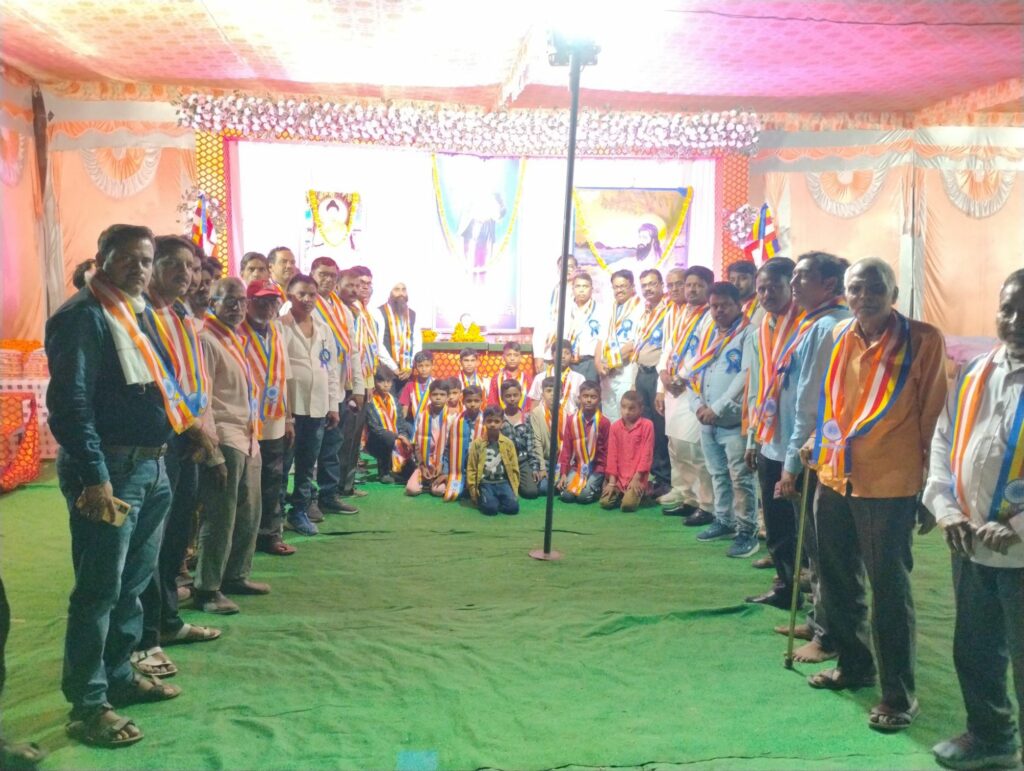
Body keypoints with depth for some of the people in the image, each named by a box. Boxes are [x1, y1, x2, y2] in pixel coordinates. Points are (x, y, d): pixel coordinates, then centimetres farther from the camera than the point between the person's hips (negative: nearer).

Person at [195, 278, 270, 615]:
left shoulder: (236, 339, 17)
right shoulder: (207, 340, -11)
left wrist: (253, 436, 15)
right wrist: (214, 454, -19)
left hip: (248, 440, 9)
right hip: (224, 440, -9)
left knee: (249, 514, 16)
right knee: (219, 518, -3)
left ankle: (235, 575, 30)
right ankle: (207, 590, 7)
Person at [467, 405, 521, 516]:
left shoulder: (508, 443, 5)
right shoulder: (477, 443, 0)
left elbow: (514, 467, 7)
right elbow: (471, 468, 2)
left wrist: (514, 489, 1)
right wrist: (473, 490, -2)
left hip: (503, 482, 2)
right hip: (485, 483, -2)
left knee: (513, 507, -21)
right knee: (491, 508, -26)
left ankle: (497, 499, 8)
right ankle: (483, 499, 8)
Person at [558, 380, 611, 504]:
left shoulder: (604, 422, -7)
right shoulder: (572, 421, 0)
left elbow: (607, 451, -2)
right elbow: (566, 448, 2)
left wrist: (607, 477, -2)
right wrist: (563, 473, -3)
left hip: (597, 467, -3)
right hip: (577, 466, 3)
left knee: (584, 496, -22)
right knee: (567, 495, -16)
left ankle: (599, 488, 10)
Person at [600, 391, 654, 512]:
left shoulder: (647, 425, -7)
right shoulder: (615, 426, 4)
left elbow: (646, 454, -8)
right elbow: (612, 454, 2)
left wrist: (636, 478, -12)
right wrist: (612, 481, -3)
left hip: (636, 478, -3)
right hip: (618, 477, 3)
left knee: (628, 505, -23)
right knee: (605, 502, -15)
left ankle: (641, 493, 9)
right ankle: (620, 493, 15)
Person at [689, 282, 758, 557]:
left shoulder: (748, 334, -6)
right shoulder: (708, 337, 17)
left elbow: (747, 376, -17)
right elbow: (694, 373, 15)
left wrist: (718, 408, -17)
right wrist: (698, 405, -3)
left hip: (734, 421, -7)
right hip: (706, 420, 7)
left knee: (741, 478, -6)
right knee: (718, 474, 17)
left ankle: (746, 530, 2)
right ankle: (723, 520, 29)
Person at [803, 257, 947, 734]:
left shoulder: (923, 340, -8)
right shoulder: (838, 338, 6)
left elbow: (932, 412, -4)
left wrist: (927, 473, -2)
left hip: (889, 484, -6)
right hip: (834, 478, 6)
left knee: (888, 588, 2)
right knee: (837, 580, 17)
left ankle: (898, 694, 18)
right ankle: (853, 664, 37)